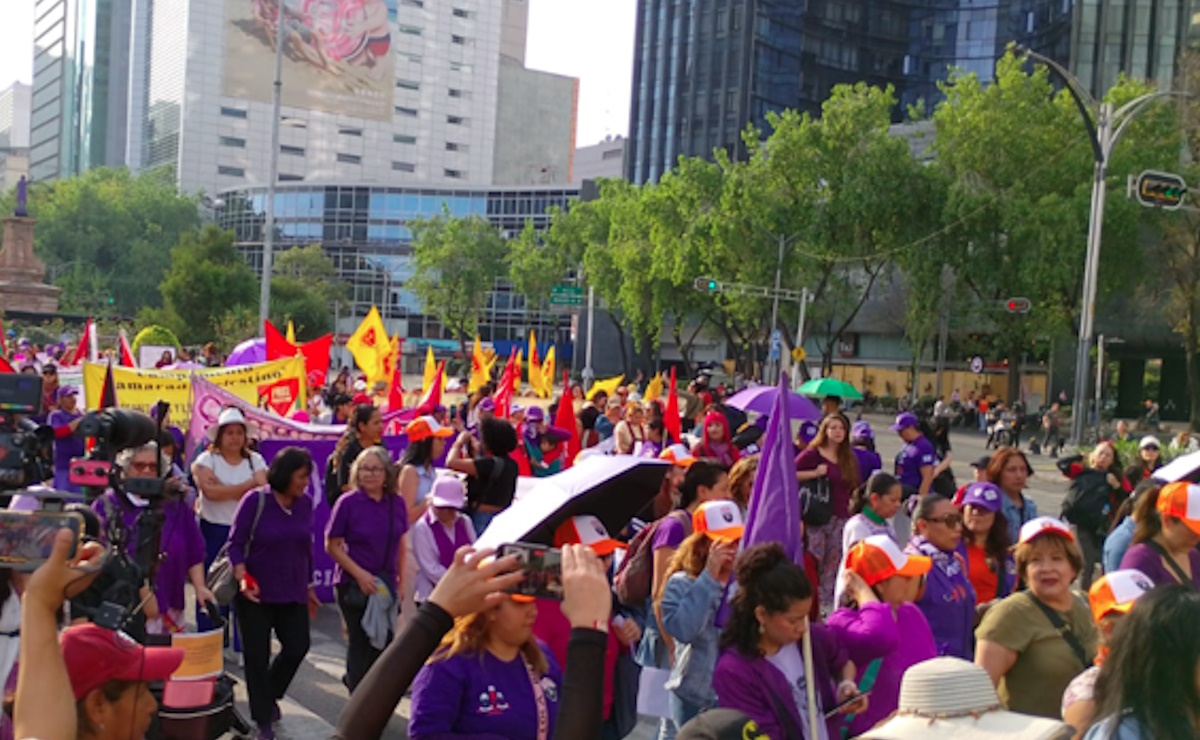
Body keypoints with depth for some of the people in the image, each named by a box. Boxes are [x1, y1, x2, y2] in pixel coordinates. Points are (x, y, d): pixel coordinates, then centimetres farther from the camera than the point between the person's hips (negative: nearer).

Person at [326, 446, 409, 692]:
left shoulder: (397, 503, 0)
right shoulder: (348, 503, -11)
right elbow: (332, 545, -7)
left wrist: (401, 579, 8)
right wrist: (360, 574, -14)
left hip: (387, 582, 4)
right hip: (354, 583, -4)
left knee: (385, 641, 11)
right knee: (361, 643, 3)